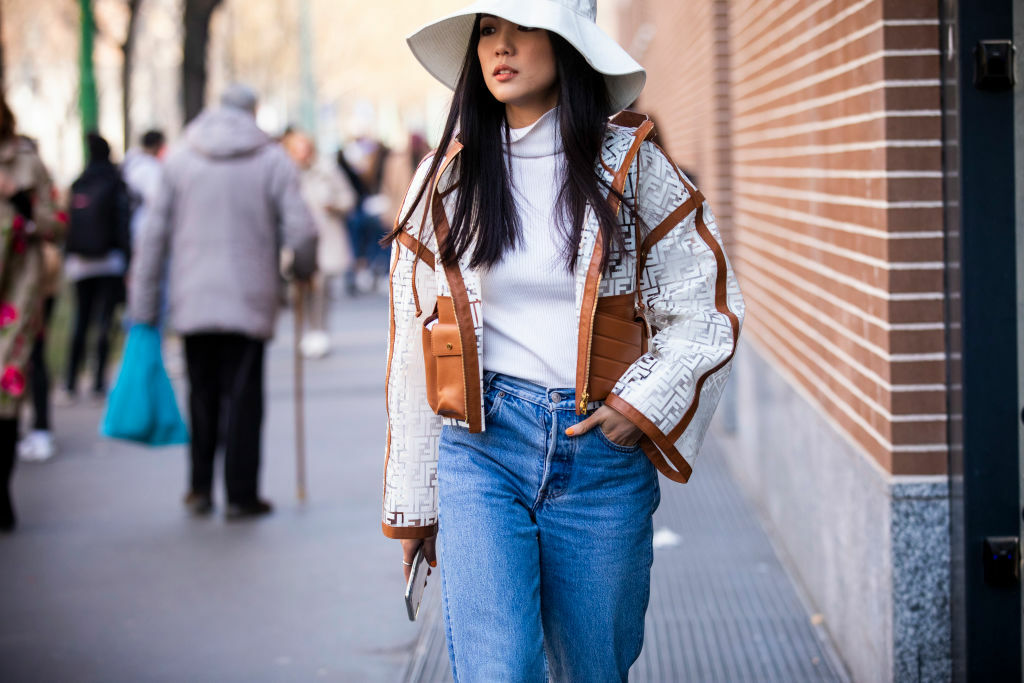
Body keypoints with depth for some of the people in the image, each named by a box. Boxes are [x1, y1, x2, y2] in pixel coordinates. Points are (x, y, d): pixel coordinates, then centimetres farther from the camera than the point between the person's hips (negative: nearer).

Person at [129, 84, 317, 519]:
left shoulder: (179, 159, 6)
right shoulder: (273, 160, 0)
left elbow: (153, 234, 4)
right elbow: (301, 231, -7)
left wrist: (143, 304, 8)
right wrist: (303, 270, 15)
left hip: (192, 301, 2)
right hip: (250, 303, -2)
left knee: (202, 395, 14)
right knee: (243, 396, 3)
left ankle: (200, 488, 17)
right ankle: (241, 495, 5)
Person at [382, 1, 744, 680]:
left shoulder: (629, 164, 4)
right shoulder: (446, 179, 8)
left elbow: (711, 306, 7)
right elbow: (413, 347, 11)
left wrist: (644, 402, -8)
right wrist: (411, 502, 11)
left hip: (603, 452, 0)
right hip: (480, 448, 0)